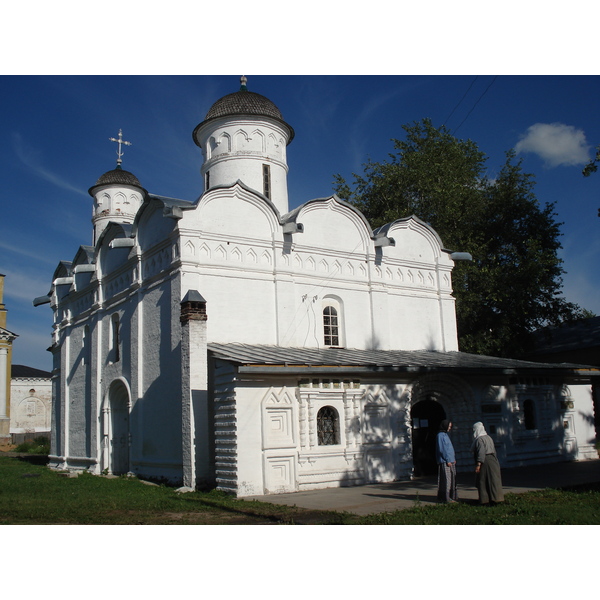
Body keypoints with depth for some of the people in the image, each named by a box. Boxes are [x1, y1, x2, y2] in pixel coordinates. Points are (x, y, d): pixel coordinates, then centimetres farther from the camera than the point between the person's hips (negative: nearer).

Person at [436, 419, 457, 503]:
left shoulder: (446, 435, 18)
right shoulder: (440, 435, -10)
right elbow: (441, 449, -15)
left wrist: (453, 459, 14)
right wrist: (447, 460, -16)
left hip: (450, 461, 9)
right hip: (445, 462, -9)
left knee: (452, 479, 10)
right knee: (446, 479, -9)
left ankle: (452, 496, 16)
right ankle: (446, 497, -7)